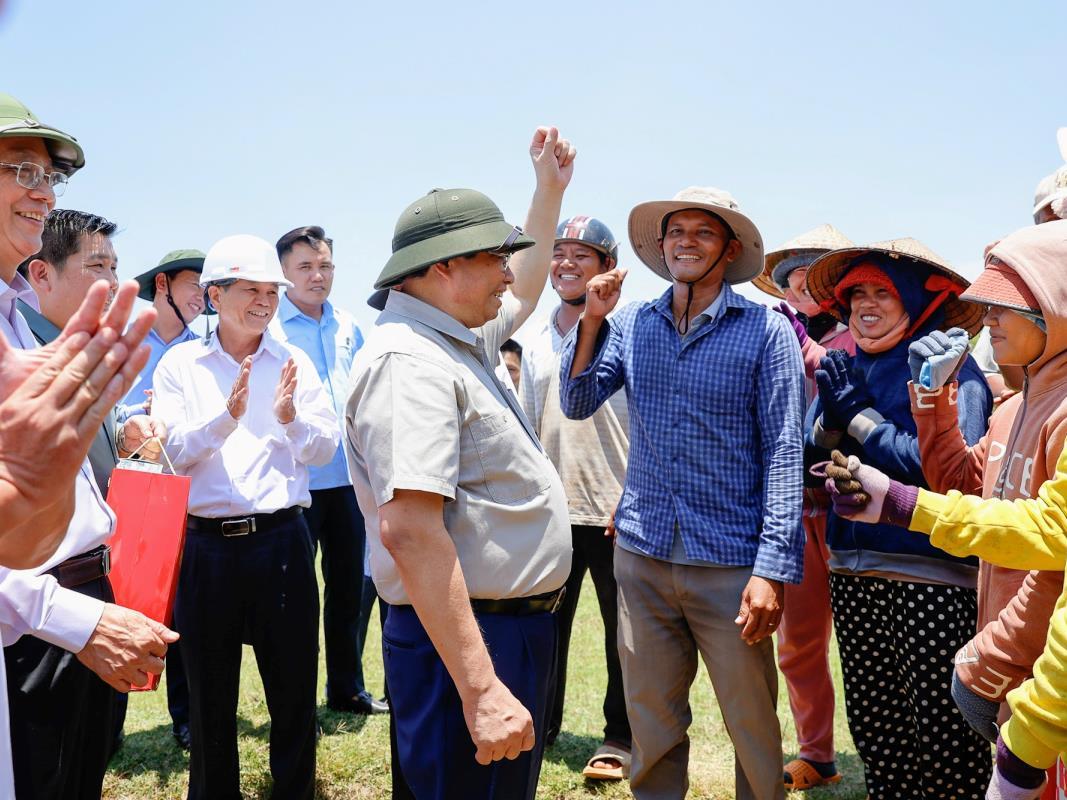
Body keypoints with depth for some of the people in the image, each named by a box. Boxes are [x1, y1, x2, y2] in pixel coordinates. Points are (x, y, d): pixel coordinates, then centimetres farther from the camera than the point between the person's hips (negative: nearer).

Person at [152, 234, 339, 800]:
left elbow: (324, 450, 0)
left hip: (282, 538, 1)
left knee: (294, 686, 11)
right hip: (207, 544, 0)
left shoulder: (294, 363, 4)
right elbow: (168, 452, -6)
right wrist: (225, 417, -21)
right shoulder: (180, 363, 2)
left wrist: (290, 417, -19)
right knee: (210, 693, 14)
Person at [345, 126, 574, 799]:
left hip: (518, 627, 10)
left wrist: (551, 190, 32)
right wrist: (481, 688, -32)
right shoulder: (410, 361, -21)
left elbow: (523, 291, 34)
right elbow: (410, 531, -31)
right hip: (465, 641, -10)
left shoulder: (464, 340, 11)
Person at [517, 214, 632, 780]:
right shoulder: (537, 341, 11)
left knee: (622, 630, 7)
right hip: (550, 510, 5)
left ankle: (620, 738, 23)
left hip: (615, 510, -4)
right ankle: (542, 723, 30)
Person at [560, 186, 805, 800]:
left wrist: (773, 568, -14)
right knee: (651, 724, 14)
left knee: (753, 728, 9)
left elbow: (784, 453, -8)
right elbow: (577, 404, 2)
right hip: (642, 555, 3)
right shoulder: (631, 324, 6)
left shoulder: (766, 330, -5)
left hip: (731, 562, -3)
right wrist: (593, 319, -9)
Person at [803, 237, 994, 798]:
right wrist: (831, 419, -9)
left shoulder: (951, 368, -8)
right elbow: (802, 464, 11)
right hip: (853, 577, 6)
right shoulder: (845, 370, 11)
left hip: (932, 579, -6)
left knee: (945, 747, 1)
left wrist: (858, 416, -14)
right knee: (873, 729, 16)